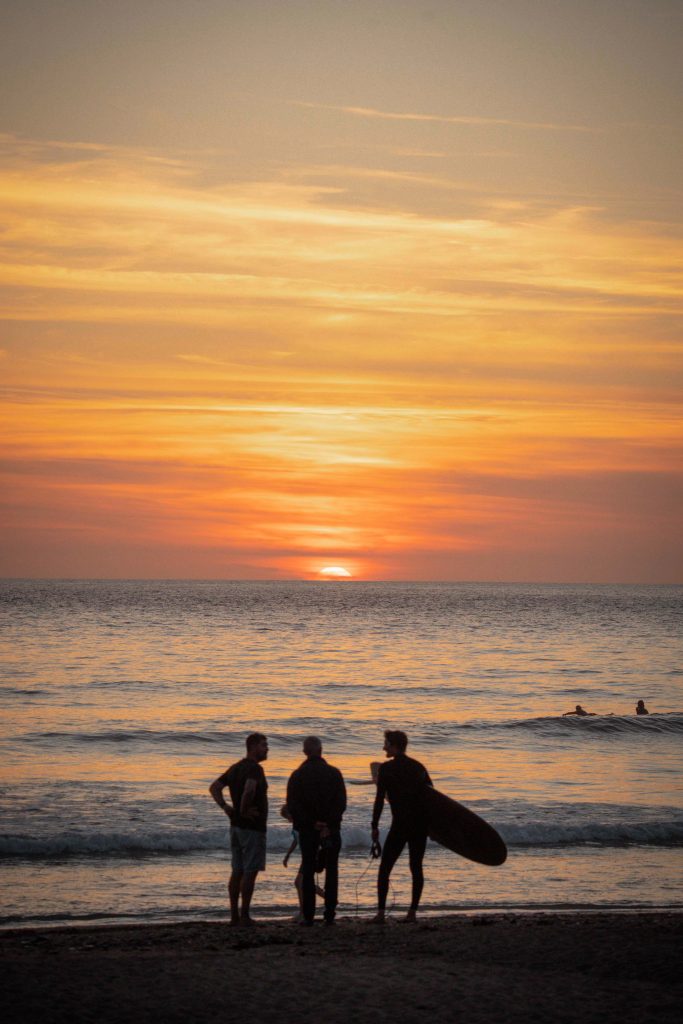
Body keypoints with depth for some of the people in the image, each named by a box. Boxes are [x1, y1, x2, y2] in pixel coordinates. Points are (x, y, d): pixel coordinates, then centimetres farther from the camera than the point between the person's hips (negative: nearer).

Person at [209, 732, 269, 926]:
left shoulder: (235, 768, 12)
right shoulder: (254, 768, -16)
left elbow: (214, 787, 13)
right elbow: (249, 789, -35)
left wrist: (225, 807, 4)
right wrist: (244, 809, -19)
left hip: (236, 825, 9)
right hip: (252, 826, -9)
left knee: (237, 872, 11)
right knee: (250, 872, -3)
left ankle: (234, 915, 13)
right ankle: (244, 915, -2)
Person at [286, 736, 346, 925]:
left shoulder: (297, 775, 0)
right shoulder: (334, 773, -1)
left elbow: (292, 806, -6)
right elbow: (341, 803, -7)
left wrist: (310, 824, -4)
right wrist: (329, 824, -6)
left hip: (307, 830, 0)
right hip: (331, 829, 0)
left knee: (308, 872, 6)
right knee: (331, 871, 7)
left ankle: (308, 915, 0)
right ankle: (329, 915, 1)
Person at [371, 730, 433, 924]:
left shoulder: (387, 768, -5)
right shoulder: (419, 767, 11)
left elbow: (380, 799, -9)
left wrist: (374, 826, -5)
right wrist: (431, 823, 21)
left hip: (400, 824, -5)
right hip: (421, 824, 5)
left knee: (384, 868, 1)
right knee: (416, 868, 11)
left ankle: (381, 912, -8)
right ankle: (412, 912, 6)